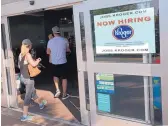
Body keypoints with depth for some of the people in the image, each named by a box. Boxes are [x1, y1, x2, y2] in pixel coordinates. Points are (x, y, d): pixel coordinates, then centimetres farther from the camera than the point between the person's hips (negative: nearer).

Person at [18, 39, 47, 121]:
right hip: (28, 78, -9)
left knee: (33, 92, 24)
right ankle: (24, 116, 6)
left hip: (22, 77, 9)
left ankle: (41, 104, 46)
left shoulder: (20, 54, 6)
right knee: (28, 96, 0)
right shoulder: (27, 54, -18)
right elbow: (34, 64, -28)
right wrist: (38, 60, -7)